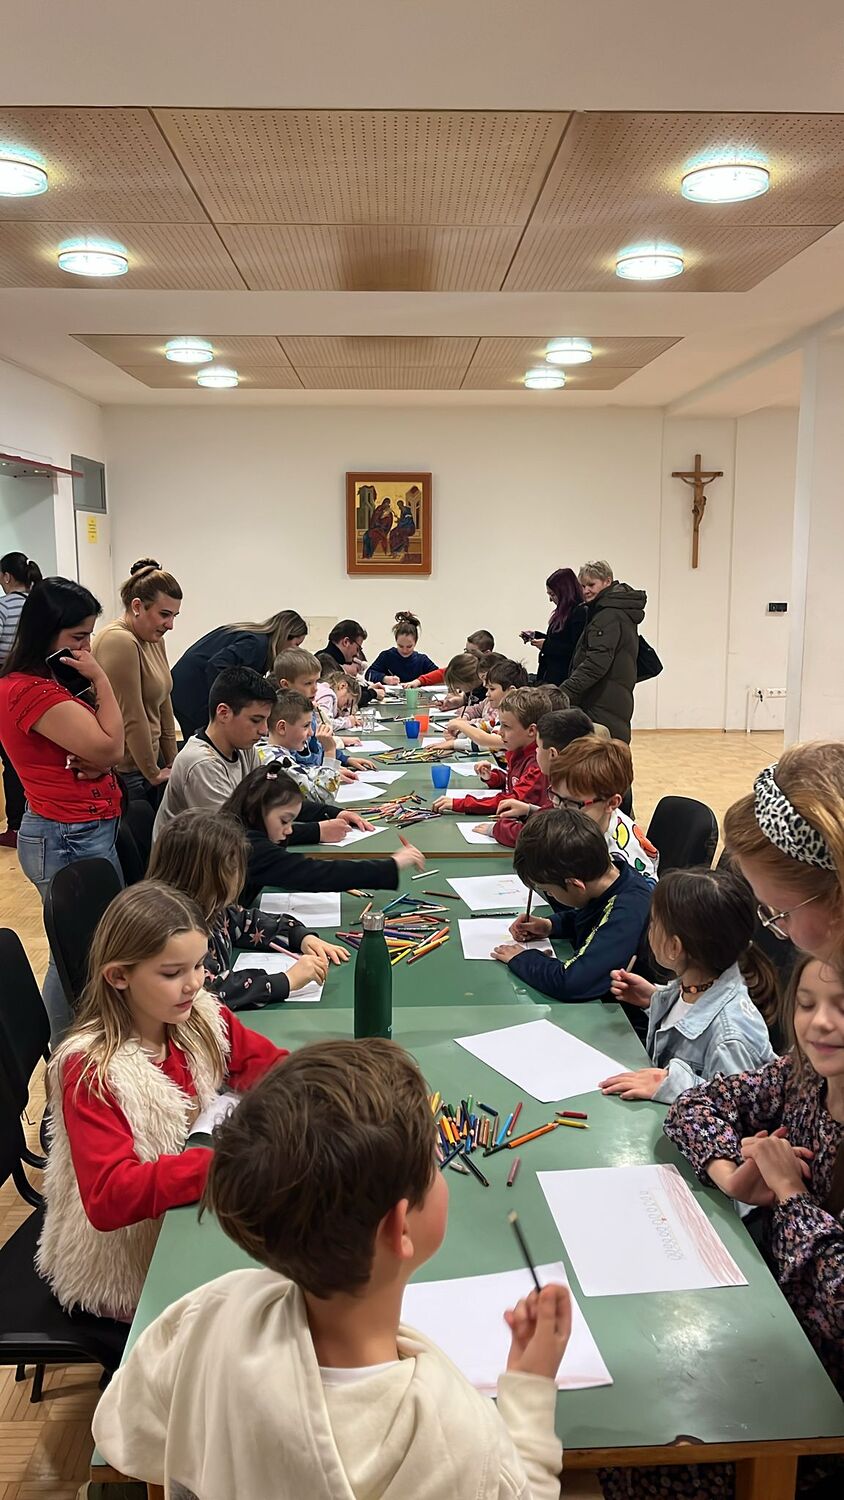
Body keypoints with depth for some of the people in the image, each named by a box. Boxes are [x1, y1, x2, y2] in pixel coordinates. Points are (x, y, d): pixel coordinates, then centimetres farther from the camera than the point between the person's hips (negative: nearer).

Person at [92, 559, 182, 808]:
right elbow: (131, 719, -18)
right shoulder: (119, 642, -18)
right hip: (124, 771, -9)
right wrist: (153, 774, -10)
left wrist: (171, 762, 13)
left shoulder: (154, 640, 11)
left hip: (150, 762, 9)